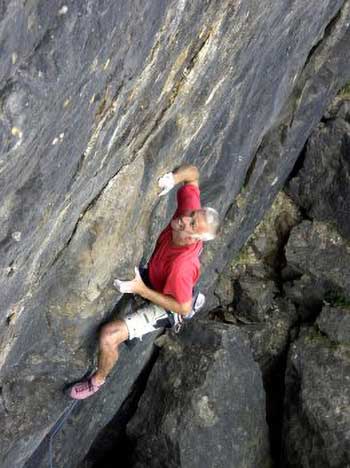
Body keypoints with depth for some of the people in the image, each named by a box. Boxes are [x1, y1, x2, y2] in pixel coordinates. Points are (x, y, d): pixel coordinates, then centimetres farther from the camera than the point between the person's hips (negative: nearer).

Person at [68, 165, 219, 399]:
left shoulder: (182, 265, -43)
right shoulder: (190, 204, -27)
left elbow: (184, 308, -31)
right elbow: (193, 172, -12)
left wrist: (141, 290, -32)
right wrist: (173, 178, -34)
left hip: (164, 306, -8)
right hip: (153, 278, 8)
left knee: (108, 336, -18)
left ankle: (98, 379, 13)